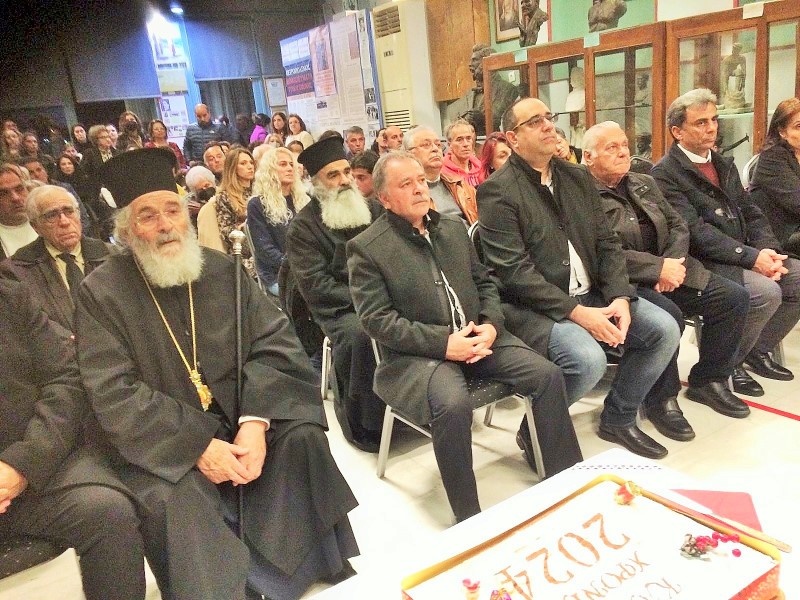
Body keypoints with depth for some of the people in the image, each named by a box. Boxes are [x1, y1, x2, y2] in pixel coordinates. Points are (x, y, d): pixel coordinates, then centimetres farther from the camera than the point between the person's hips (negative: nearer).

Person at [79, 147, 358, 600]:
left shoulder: (223, 270, 1)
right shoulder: (102, 294, -6)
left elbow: (275, 343, -6)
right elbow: (114, 395, -14)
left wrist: (255, 421, -22)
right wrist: (197, 446, -22)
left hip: (243, 420, 3)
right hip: (162, 442, -2)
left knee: (303, 438, -19)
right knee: (169, 499, -29)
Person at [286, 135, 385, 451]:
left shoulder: (373, 209, 13)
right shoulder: (303, 227, -1)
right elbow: (314, 284, -9)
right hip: (338, 307, -4)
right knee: (359, 333, -35)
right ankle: (363, 423, -14)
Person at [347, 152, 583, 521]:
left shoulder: (453, 228, 14)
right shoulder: (366, 248, -5)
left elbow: (485, 283, 18)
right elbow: (376, 320, -12)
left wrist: (491, 324, -4)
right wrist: (443, 343, -19)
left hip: (475, 338, 6)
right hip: (417, 353, -5)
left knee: (548, 375, -10)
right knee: (453, 405, -34)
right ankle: (469, 518, -14)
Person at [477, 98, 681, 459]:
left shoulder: (578, 177, 12)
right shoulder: (497, 191, -10)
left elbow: (607, 242, 10)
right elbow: (514, 270, -18)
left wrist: (620, 297, -8)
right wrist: (576, 312, -21)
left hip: (591, 294, 7)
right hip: (536, 307, -7)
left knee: (665, 329, -7)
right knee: (588, 358, -30)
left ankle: (618, 418, 14)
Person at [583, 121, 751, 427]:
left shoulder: (644, 183, 17)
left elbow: (678, 226, 15)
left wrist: (673, 264, -6)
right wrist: (659, 266, -19)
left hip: (669, 269, 8)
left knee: (734, 297, -5)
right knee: (668, 314, -33)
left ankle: (708, 380, 13)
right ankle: (661, 399, -9)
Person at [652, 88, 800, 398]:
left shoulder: (724, 164, 17)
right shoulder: (666, 173, -10)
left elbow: (750, 212, 14)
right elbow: (694, 230, -19)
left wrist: (767, 250, -6)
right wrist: (751, 257, -22)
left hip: (744, 255, 9)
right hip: (704, 263, -8)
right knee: (766, 292, -27)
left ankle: (759, 349, 15)